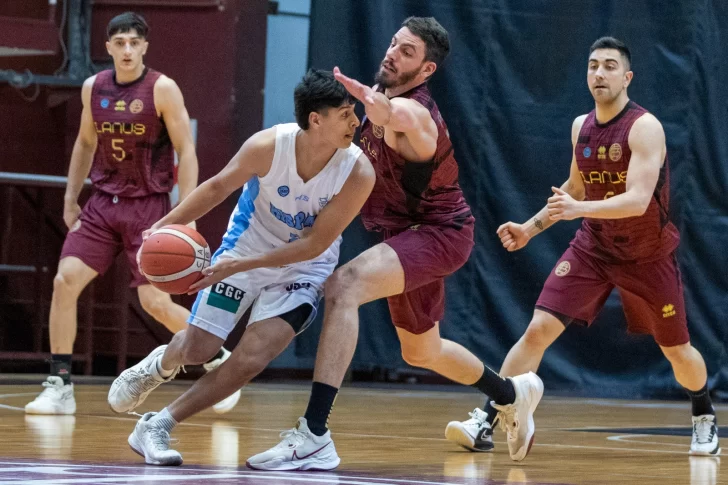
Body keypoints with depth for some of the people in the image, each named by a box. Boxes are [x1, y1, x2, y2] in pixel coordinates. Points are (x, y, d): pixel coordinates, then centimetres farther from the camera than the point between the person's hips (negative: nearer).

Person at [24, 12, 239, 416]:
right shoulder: (93, 88, 5)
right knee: (64, 281, -11)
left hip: (148, 206, -4)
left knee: (156, 302, -8)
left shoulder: (162, 89, -10)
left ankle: (218, 360, 16)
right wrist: (70, 199, 15)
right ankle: (59, 387, -3)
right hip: (103, 203, 5)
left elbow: (186, 151, -9)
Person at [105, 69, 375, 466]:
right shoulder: (268, 146, -26)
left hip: (303, 267, 0)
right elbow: (219, 186, -8)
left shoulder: (358, 173, -27)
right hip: (246, 245, 0)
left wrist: (241, 266, -27)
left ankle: (157, 427, -1)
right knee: (196, 350, 2)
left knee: (250, 360, -14)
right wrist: (168, 224, -20)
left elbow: (315, 244, -22)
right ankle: (158, 365, 40)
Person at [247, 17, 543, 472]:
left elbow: (394, 115, -55)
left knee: (343, 287, -33)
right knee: (421, 352, 27)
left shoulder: (415, 111, -27)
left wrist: (369, 100, -77)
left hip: (440, 233, -10)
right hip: (411, 231, 10)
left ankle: (315, 436, -38)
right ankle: (514, 395, 55)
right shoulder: (383, 93, 2)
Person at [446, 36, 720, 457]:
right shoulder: (581, 127, 0)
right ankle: (485, 422, -16)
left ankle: (705, 416, 39)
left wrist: (580, 209, -45)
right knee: (539, 329, -14)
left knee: (676, 351, 9)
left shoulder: (644, 127, -20)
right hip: (593, 246, 4)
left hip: (648, 255, -4)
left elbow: (638, 200, -32)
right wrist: (532, 227, 8)